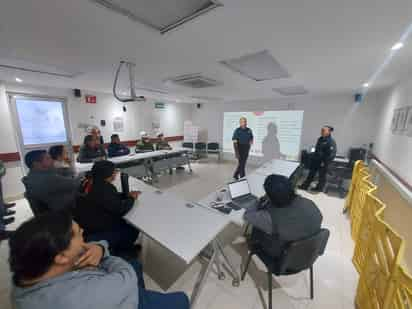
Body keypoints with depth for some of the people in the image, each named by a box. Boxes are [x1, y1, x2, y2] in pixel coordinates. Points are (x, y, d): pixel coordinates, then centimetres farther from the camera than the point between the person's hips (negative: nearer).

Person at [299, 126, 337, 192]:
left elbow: (331, 154, -19)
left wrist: (325, 162, -19)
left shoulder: (331, 141, -16)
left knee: (322, 176, 8)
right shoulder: (320, 139, 8)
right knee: (311, 174, 14)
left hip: (323, 162, -7)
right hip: (315, 160, 8)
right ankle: (305, 186, 24)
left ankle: (319, 190, 22)